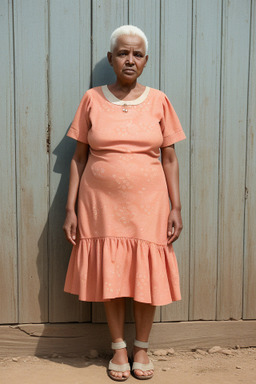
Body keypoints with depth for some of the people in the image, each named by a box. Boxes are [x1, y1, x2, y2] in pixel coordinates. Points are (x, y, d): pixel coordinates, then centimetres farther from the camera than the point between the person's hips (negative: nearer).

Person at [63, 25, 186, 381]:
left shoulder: (158, 101, 1)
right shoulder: (92, 99, 1)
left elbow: (170, 158, 3)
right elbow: (79, 157, 2)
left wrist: (176, 208, -2)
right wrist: (70, 209, -2)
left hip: (147, 205, 0)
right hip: (102, 205, 0)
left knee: (147, 276, 7)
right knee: (109, 277, 8)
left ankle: (142, 347, 29)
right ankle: (119, 347, 29)